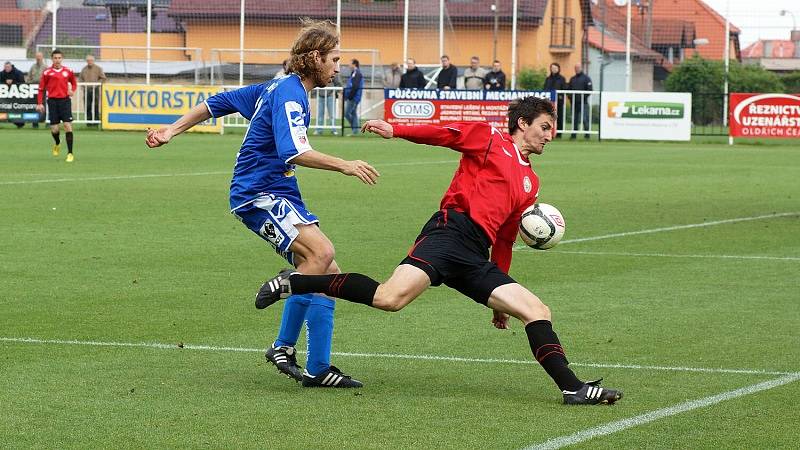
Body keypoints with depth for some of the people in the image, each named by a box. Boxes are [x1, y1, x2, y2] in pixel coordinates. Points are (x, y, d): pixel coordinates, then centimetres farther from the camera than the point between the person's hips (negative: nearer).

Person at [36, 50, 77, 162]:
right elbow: (41, 88, 4)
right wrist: (39, 103, -1)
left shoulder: (68, 71, 4)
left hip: (65, 100, 0)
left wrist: (72, 90, -2)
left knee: (68, 125, -11)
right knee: (54, 129, 1)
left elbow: (74, 83, 20)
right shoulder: (47, 72, 0)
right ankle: (57, 144, 37)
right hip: (53, 101, 0)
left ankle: (70, 153, -7)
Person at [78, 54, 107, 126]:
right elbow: (80, 78, 19)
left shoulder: (98, 68, 3)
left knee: (95, 107, -5)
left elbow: (103, 78, 3)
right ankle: (89, 121, 9)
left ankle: (95, 122, -2)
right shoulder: (84, 69, 12)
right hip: (87, 90, 3)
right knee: (87, 106, 1)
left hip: (95, 90, -3)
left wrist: (96, 83, -9)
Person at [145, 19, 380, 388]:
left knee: (326, 274, 4)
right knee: (321, 250, -29)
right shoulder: (289, 94, -15)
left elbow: (218, 102, 20)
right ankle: (284, 347, -20)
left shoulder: (277, 88, 17)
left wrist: (172, 131, 20)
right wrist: (344, 166, -28)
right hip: (260, 195, -10)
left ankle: (317, 369, 7)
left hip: (279, 195, 10)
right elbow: (293, 151, -30)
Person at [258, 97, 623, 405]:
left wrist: (499, 299, 30)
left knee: (537, 312, -3)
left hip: (476, 259, 7)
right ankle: (295, 283, -15)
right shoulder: (488, 139, 11)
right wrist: (393, 130, -19)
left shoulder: (530, 182, 29)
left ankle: (573, 388, -1)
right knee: (391, 298, -26)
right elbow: (441, 133, -2)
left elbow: (505, 239, 31)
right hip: (451, 231, -7)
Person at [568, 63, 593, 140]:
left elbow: (589, 90, -4)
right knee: (574, 119, 7)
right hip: (574, 102, 5)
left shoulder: (586, 78, 2)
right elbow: (569, 89, 21)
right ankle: (573, 134, 10)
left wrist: (584, 97, -13)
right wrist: (570, 96, 4)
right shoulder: (572, 79, 19)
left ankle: (587, 134, -7)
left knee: (585, 119, -9)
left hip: (583, 102, -5)